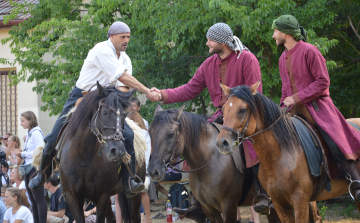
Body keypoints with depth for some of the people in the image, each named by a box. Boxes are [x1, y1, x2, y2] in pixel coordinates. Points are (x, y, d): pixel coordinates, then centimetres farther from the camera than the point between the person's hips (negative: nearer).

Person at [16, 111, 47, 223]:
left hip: (36, 168, -10)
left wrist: (23, 154, -13)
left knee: (39, 199, -9)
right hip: (29, 169, 10)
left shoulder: (36, 133, -11)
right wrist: (21, 155, 5)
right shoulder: (29, 134, 16)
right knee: (33, 200, 11)